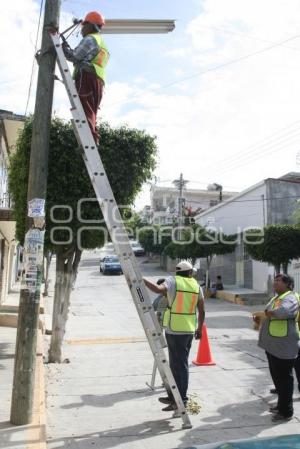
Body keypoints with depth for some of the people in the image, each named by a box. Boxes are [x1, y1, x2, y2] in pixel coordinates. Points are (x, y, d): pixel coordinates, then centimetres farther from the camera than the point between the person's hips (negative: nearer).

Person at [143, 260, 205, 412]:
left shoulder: (173, 281, -5)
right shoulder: (196, 285, 9)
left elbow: (159, 289, -26)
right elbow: (201, 311, 11)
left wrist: (142, 280, -17)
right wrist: (199, 328, 21)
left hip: (175, 329, -5)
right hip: (189, 330, 5)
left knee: (179, 365, 0)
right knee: (179, 363, 16)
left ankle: (181, 400, 4)